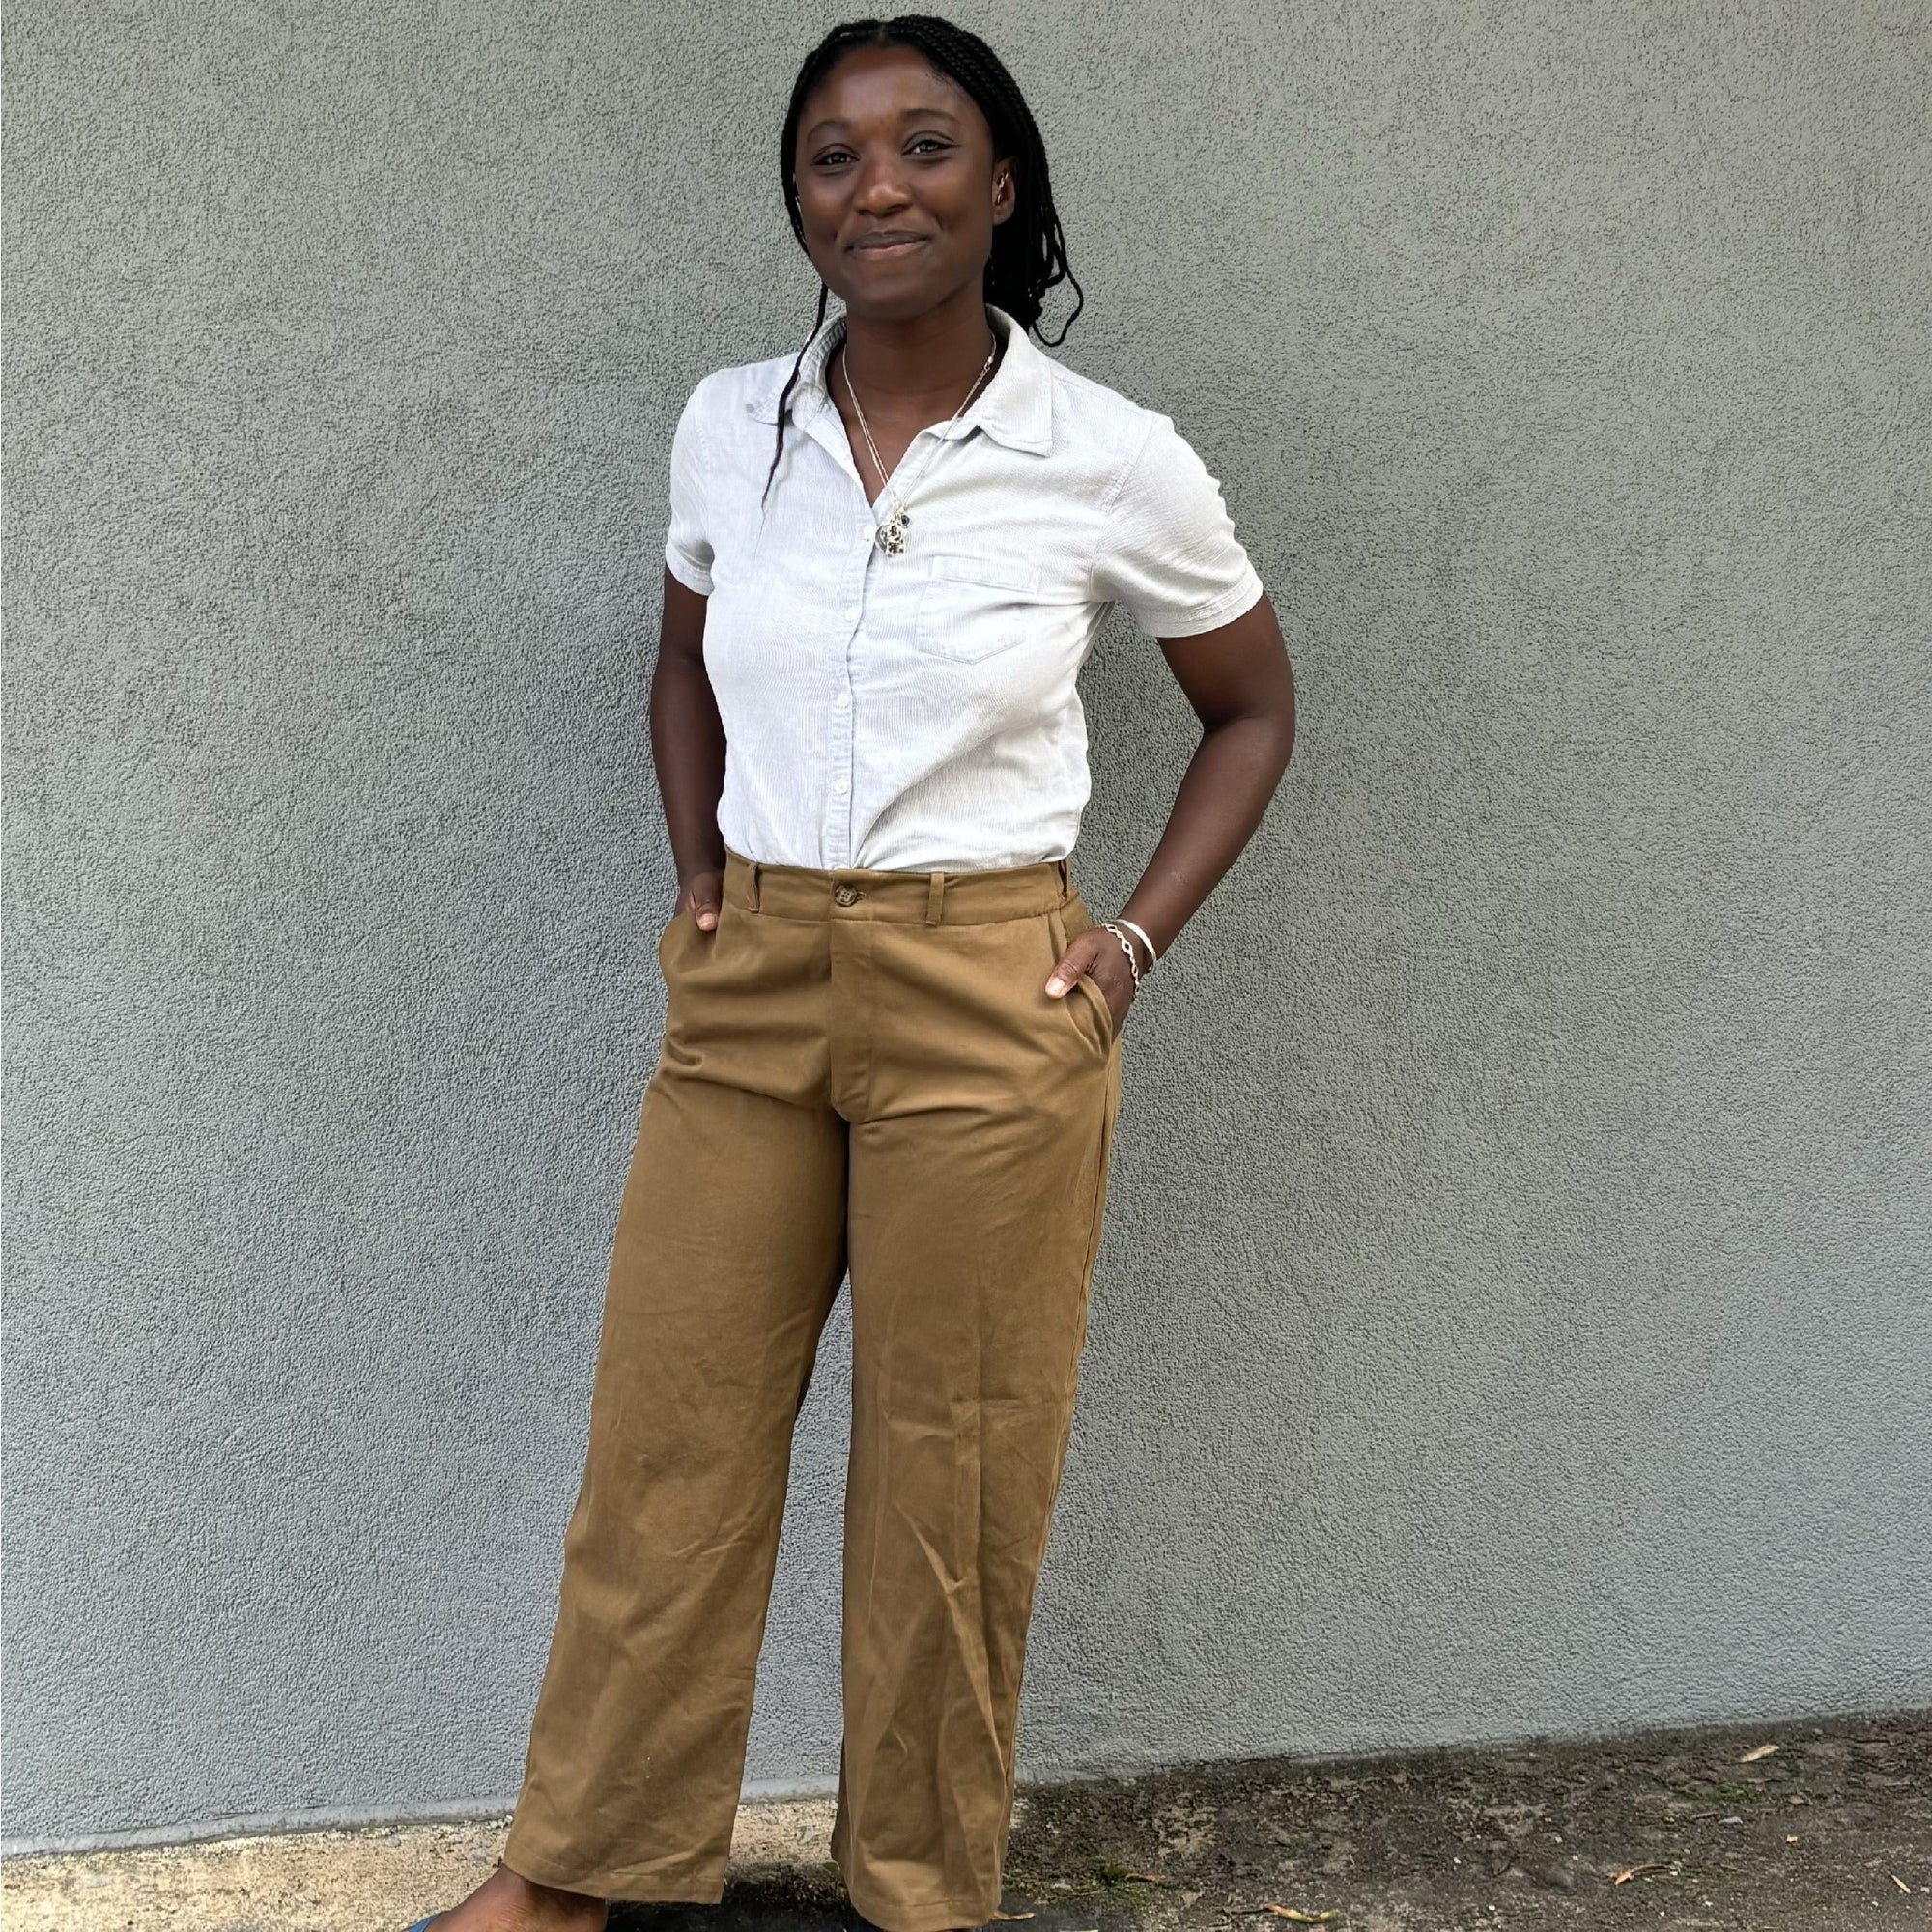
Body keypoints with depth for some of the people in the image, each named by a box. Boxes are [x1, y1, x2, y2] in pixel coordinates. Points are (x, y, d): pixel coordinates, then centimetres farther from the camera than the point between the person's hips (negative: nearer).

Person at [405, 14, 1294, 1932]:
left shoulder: (1114, 462, -7)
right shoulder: (728, 425, 2)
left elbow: (1252, 709, 7)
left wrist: (1134, 939, -3)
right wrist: (697, 869, 8)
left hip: (983, 1013, -3)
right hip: (745, 991, 3)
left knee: (950, 1481, 7)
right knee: (663, 1437, 11)